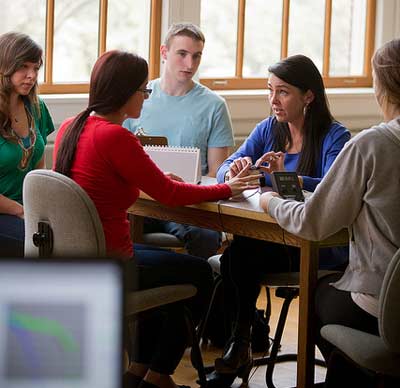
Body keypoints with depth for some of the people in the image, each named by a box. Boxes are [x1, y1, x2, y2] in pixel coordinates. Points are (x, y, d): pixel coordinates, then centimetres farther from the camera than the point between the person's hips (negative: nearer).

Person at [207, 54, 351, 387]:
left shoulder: (334, 137, -6)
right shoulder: (268, 129, 12)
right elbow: (225, 169, 5)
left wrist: (287, 177, -37)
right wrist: (234, 172, -19)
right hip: (270, 234, 5)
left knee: (241, 253, -28)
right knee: (235, 255, -26)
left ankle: (239, 345, -10)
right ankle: (240, 343, -10)